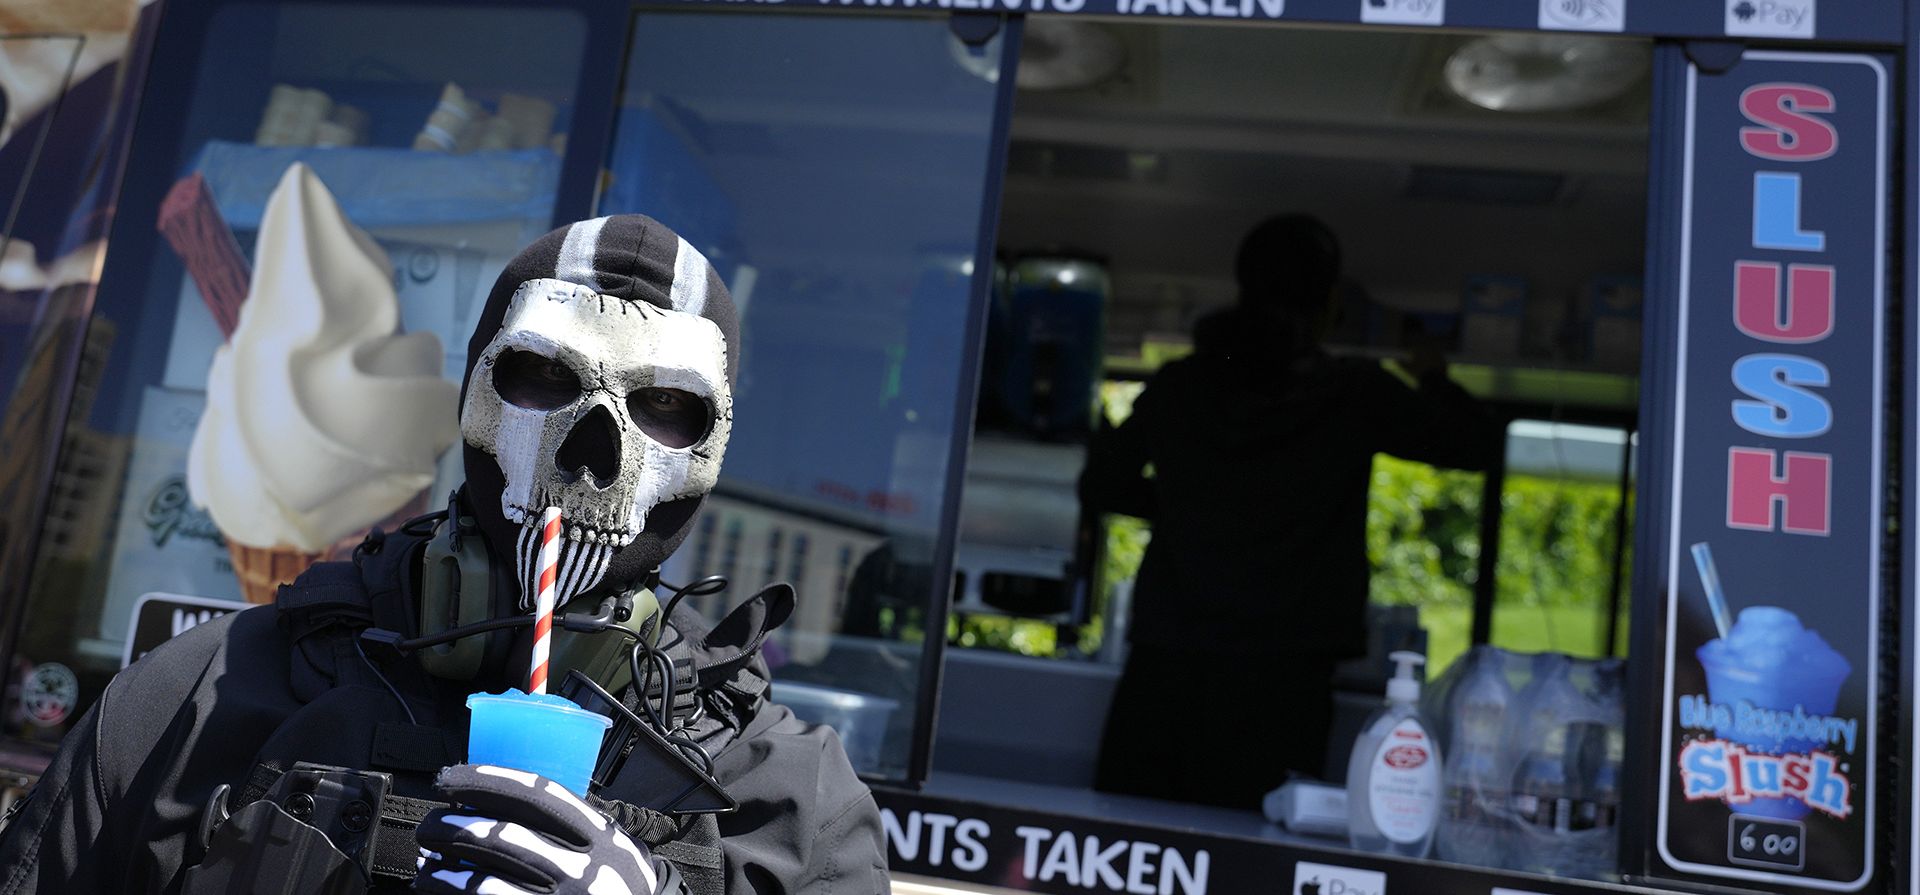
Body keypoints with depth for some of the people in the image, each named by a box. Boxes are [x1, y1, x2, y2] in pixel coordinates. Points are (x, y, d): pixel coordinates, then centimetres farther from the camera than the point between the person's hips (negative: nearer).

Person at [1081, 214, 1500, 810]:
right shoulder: (1354, 396, -1)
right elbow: (1477, 443, 11)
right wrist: (1434, 382, 29)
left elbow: (1099, 486, 17)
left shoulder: (1180, 385, 6)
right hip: (1278, 673, -3)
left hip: (1163, 665, 3)